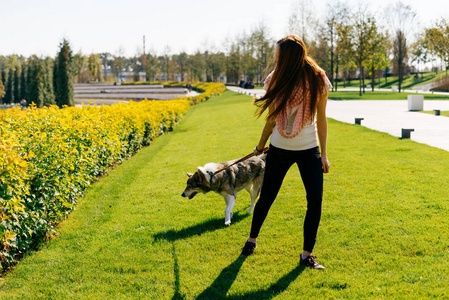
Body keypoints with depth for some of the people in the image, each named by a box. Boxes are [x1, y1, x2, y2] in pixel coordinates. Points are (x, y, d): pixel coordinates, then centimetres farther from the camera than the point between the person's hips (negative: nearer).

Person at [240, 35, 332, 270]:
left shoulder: (318, 81, -10)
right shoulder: (276, 80, -5)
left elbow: (321, 119, -2)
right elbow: (271, 118, 8)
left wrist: (324, 154, -2)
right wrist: (260, 146, 17)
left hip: (309, 150, -1)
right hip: (279, 150, 1)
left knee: (315, 201, -7)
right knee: (266, 198, 8)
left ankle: (307, 254, 9)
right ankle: (252, 239, 34)